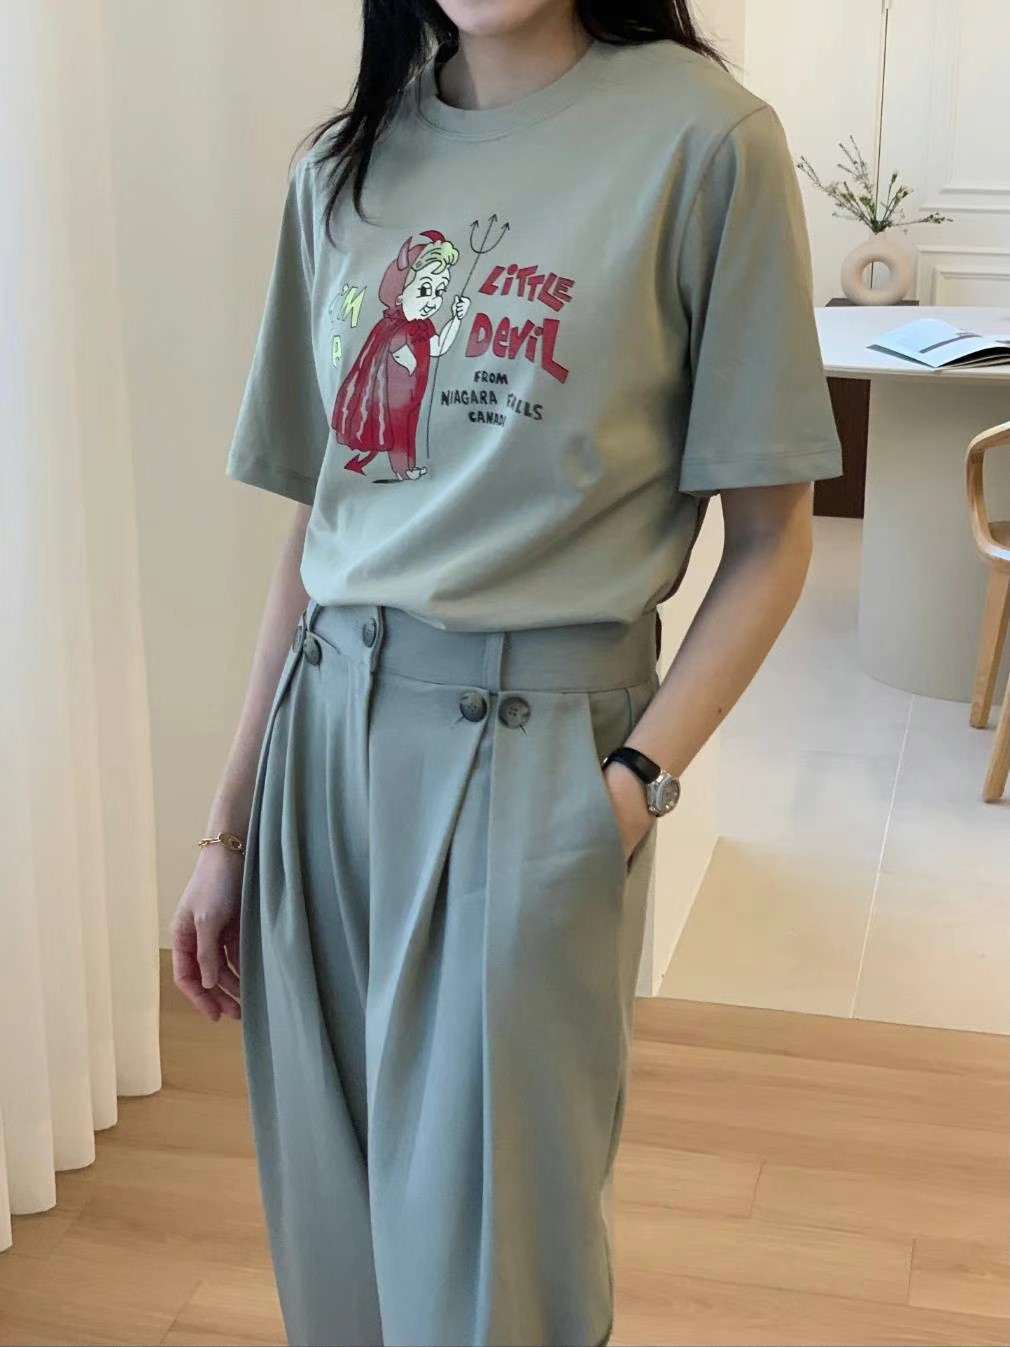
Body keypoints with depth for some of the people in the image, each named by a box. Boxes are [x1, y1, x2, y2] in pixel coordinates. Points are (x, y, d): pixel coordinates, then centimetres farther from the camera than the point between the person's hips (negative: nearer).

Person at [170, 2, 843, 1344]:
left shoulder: (700, 138, -7)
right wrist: (228, 828, 11)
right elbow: (316, 527, 11)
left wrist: (642, 778, -18)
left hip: (531, 752, -5)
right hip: (324, 736, 5)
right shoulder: (344, 167, 9)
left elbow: (771, 538, -5)